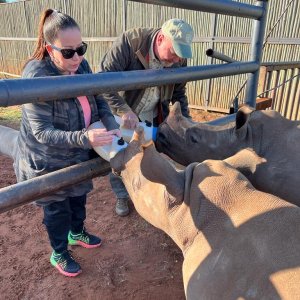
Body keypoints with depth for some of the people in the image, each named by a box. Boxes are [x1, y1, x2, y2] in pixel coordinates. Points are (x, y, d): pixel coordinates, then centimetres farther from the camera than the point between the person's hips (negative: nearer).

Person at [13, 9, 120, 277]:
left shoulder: (80, 65, -11)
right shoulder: (36, 78, -31)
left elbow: (98, 98, 0)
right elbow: (42, 132, -32)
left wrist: (111, 124, -19)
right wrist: (84, 138, -46)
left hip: (77, 154, 6)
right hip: (47, 161, -6)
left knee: (79, 197, 26)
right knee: (57, 209, 15)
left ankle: (77, 233, 56)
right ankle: (59, 255, 43)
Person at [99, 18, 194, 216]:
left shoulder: (179, 59, -12)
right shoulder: (130, 42, -27)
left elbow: (178, 94, 2)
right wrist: (124, 111, -38)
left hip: (153, 119, 3)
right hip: (121, 116, -2)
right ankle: (121, 196, 37)